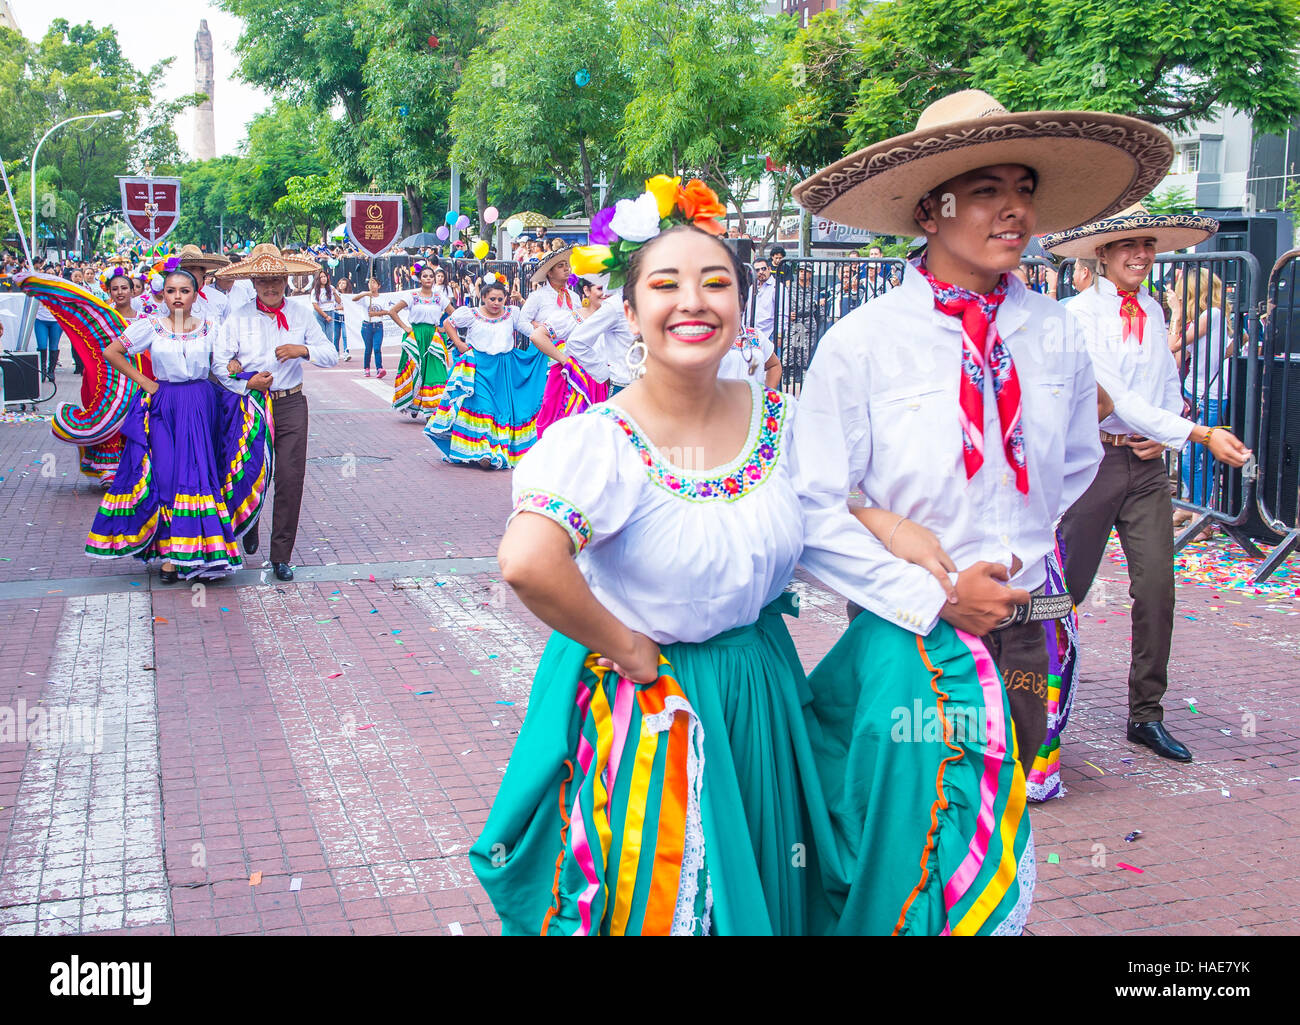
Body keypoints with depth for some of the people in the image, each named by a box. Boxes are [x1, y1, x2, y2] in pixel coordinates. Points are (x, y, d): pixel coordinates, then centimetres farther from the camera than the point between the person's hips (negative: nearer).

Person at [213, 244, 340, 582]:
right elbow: (219, 361, -3)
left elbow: (332, 355, 4)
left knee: (291, 479, -5)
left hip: (290, 405, 1)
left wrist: (304, 350, -14)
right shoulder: (238, 317, 1)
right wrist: (246, 385, -17)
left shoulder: (301, 315, 7)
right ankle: (249, 525, 41)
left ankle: (281, 556, 5)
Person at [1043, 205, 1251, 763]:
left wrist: (1164, 435, -3)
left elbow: (1170, 385, 19)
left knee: (1157, 587, 0)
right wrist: (1200, 434, -23)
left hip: (1147, 463, 5)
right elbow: (1116, 396, -18)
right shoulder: (1081, 314, -10)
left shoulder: (1153, 311, 12)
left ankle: (1146, 714, 10)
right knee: (1069, 585, 4)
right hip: (1095, 459, -5)